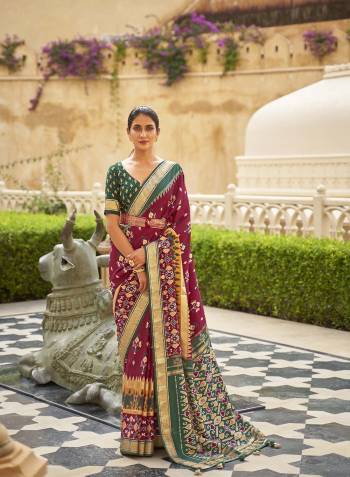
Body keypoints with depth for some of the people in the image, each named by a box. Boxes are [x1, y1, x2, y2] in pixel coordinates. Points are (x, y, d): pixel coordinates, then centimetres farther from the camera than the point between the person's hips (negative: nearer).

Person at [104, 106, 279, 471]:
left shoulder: (173, 172, 5)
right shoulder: (116, 171, 4)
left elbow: (181, 224, -1)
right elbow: (112, 224, -3)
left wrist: (149, 253, -13)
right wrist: (136, 266, -12)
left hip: (165, 268, 0)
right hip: (128, 266, 0)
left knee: (167, 339, 0)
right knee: (136, 341, 2)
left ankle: (168, 424, 12)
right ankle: (139, 428, 11)